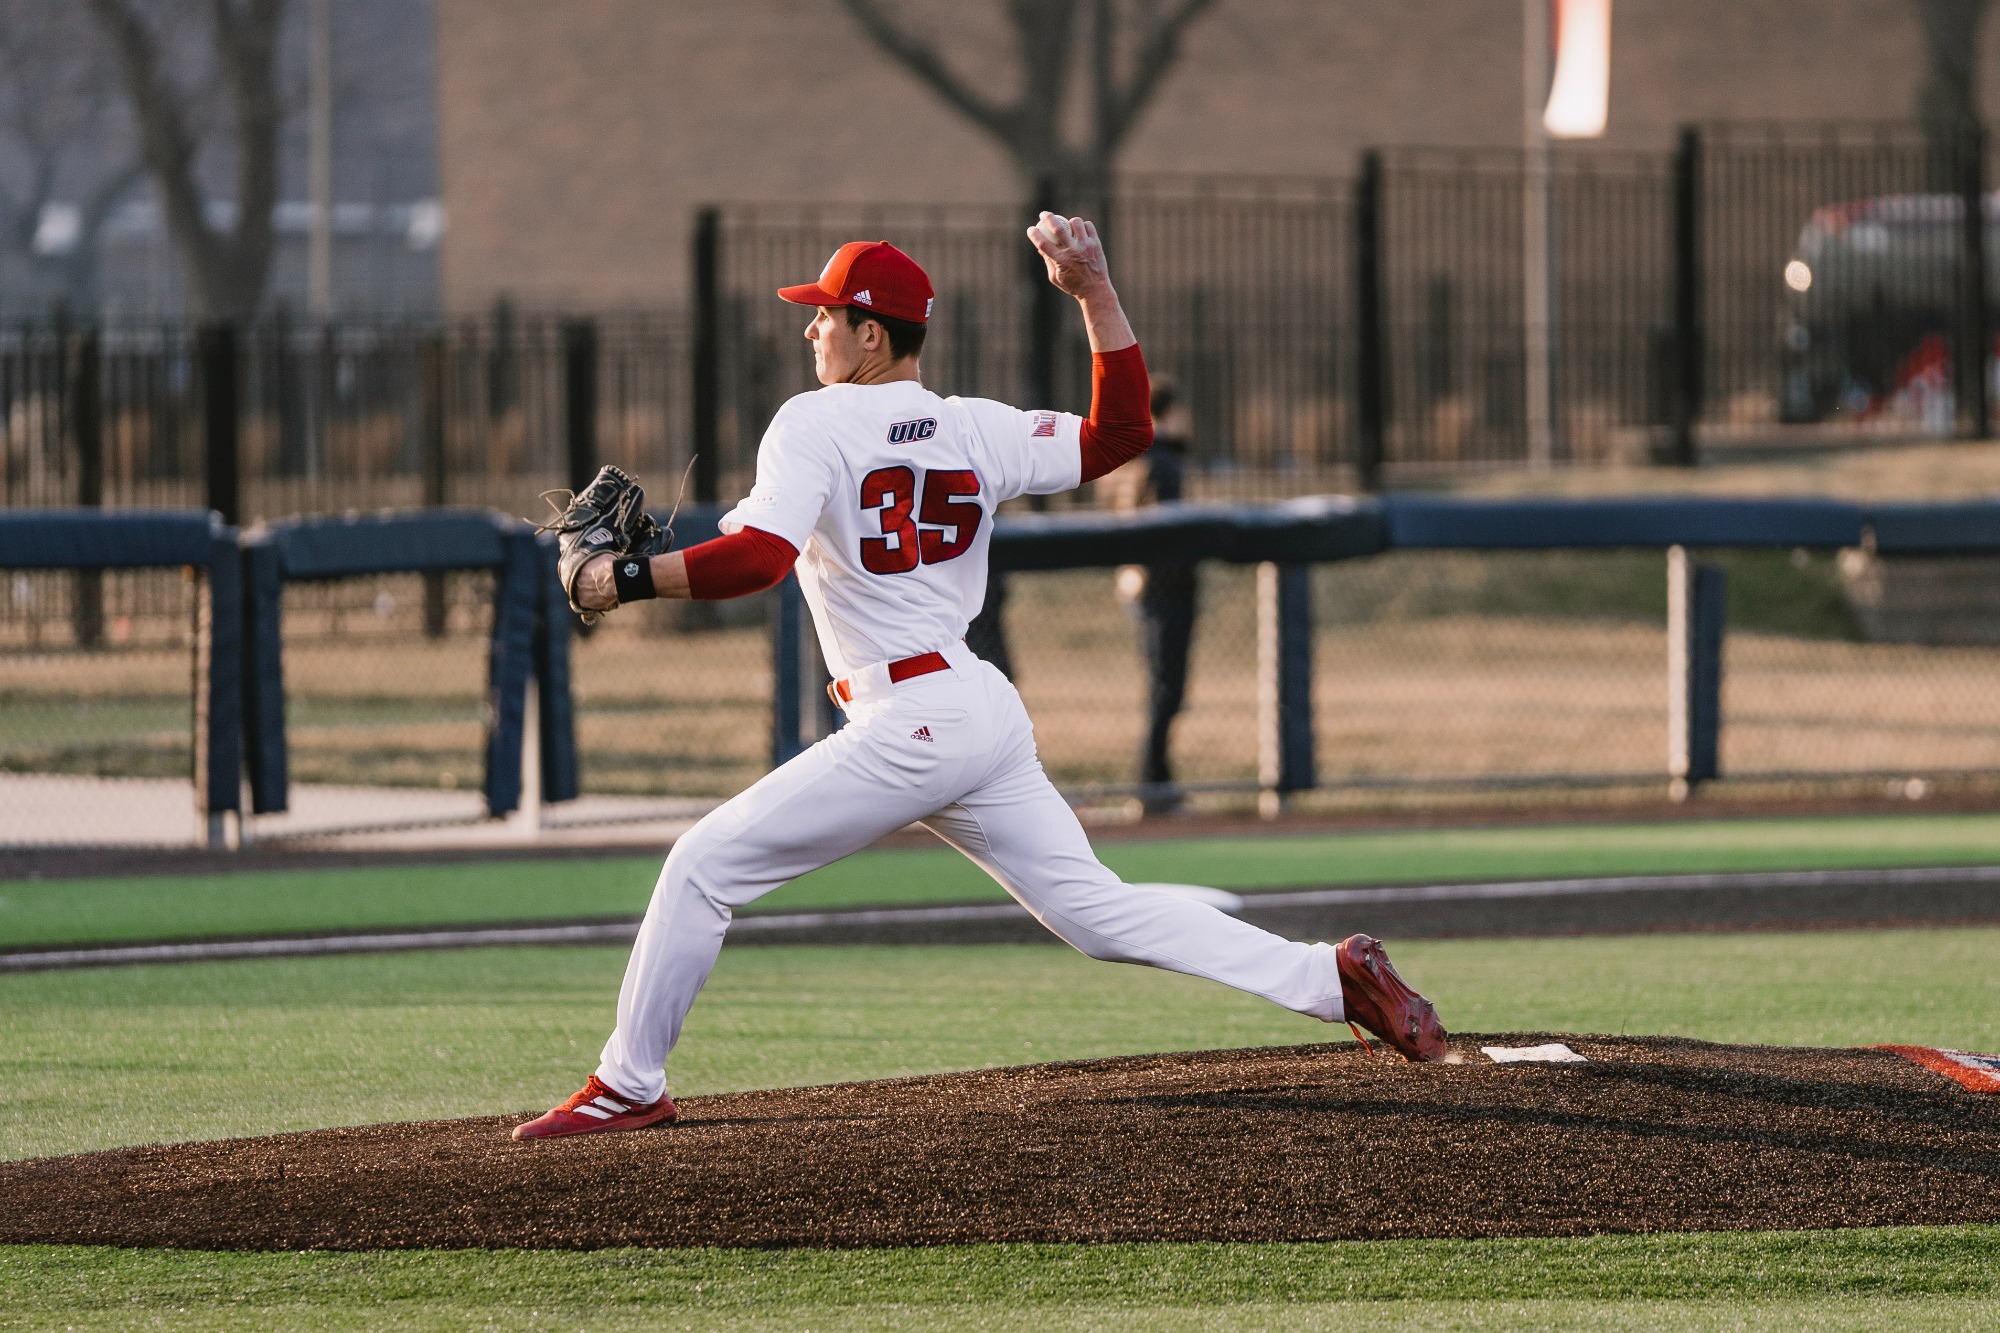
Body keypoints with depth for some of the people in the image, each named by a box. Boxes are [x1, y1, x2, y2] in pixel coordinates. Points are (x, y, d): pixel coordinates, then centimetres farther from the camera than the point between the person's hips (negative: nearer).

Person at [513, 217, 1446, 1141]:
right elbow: (1122, 431, 12)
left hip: (910, 728, -7)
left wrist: (628, 579, -13)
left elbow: (760, 558, -21)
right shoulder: (978, 430, 11)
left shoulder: (817, 425, -8)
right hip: (989, 712, 7)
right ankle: (1333, 977, 0)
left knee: (704, 866, 0)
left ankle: (629, 1087, 2)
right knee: (1097, 910, 9)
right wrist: (1093, 291, 12)